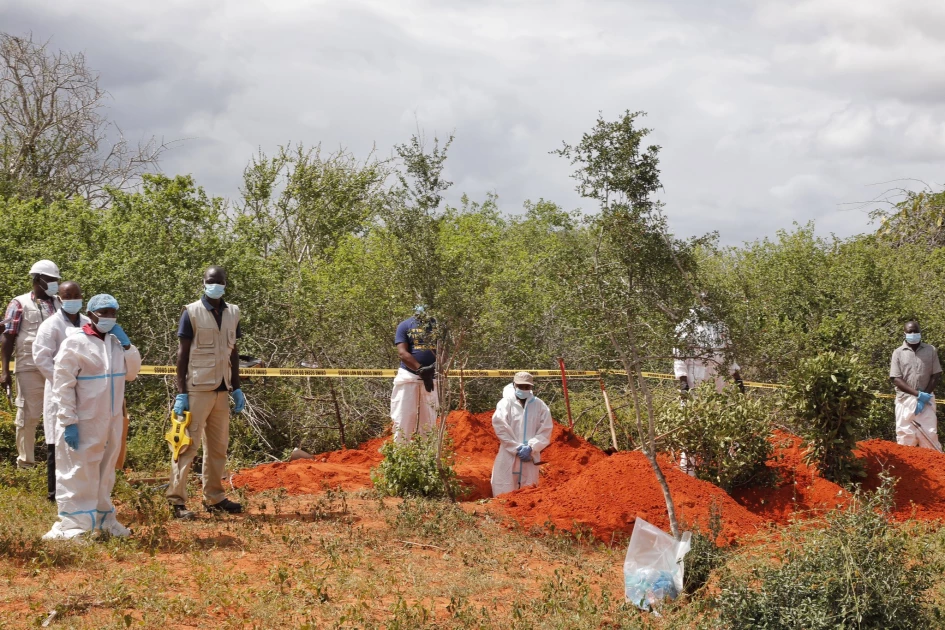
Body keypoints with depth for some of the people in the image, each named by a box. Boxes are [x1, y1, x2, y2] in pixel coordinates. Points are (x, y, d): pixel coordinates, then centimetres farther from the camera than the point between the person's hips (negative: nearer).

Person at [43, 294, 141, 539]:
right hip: (83, 422, -7)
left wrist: (126, 345, -3)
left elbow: (131, 373, 11)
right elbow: (63, 385, -14)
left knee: (104, 473, 15)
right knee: (78, 474, -3)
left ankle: (102, 518, 26)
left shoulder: (116, 341, 8)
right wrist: (68, 421, -18)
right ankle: (72, 524, 1)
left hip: (111, 421, 7)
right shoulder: (75, 342, -12)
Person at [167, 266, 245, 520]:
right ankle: (176, 500, -3)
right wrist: (181, 393, -10)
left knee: (218, 446, 9)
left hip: (222, 390, 6)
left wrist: (237, 388, 12)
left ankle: (214, 498, 16)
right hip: (198, 390, -6)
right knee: (189, 444, -6)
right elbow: (182, 354, -5)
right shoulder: (192, 313, -4)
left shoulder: (232, 313, 11)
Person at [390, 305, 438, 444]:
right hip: (408, 377, -3)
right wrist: (421, 370, -24)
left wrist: (434, 367, -18)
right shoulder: (405, 325, 0)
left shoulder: (437, 325, 9)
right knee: (403, 418, -6)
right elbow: (402, 353, -11)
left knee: (429, 420, 6)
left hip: (431, 378, 3)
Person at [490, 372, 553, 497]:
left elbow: (546, 431, 1)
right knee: (505, 493, -3)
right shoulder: (506, 403, -4)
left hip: (530, 458, 2)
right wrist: (517, 448, -13)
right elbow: (501, 428, -9)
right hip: (508, 457, -2)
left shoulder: (540, 405, 3)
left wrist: (531, 448, -12)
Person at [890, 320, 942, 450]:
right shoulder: (898, 353, 2)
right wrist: (918, 394, -14)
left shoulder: (930, 350, 5)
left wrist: (925, 395, -9)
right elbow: (896, 379, -5)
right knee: (905, 437, -1)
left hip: (926, 400, 0)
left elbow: (936, 375, 4)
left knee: (930, 435, -3)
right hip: (905, 400, 0)